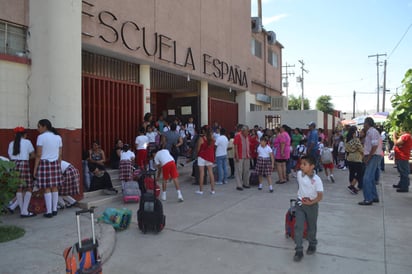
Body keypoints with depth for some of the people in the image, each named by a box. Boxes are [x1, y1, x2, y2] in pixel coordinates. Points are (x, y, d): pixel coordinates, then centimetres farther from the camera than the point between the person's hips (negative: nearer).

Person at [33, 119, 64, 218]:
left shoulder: (41, 137, -7)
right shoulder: (58, 137, 9)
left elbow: (38, 155, -9)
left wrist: (35, 169, -5)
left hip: (44, 163, -5)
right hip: (55, 164, 5)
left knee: (47, 188, -1)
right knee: (55, 187, 9)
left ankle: (49, 211, 1)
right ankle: (54, 210, 15)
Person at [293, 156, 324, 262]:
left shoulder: (317, 179, -21)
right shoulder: (299, 174, -8)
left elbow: (320, 196, -21)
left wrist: (311, 202, -32)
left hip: (312, 205, -3)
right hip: (300, 204, 3)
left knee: (311, 227, 16)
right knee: (298, 227, -3)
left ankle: (312, 245, 41)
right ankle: (299, 250, 3)